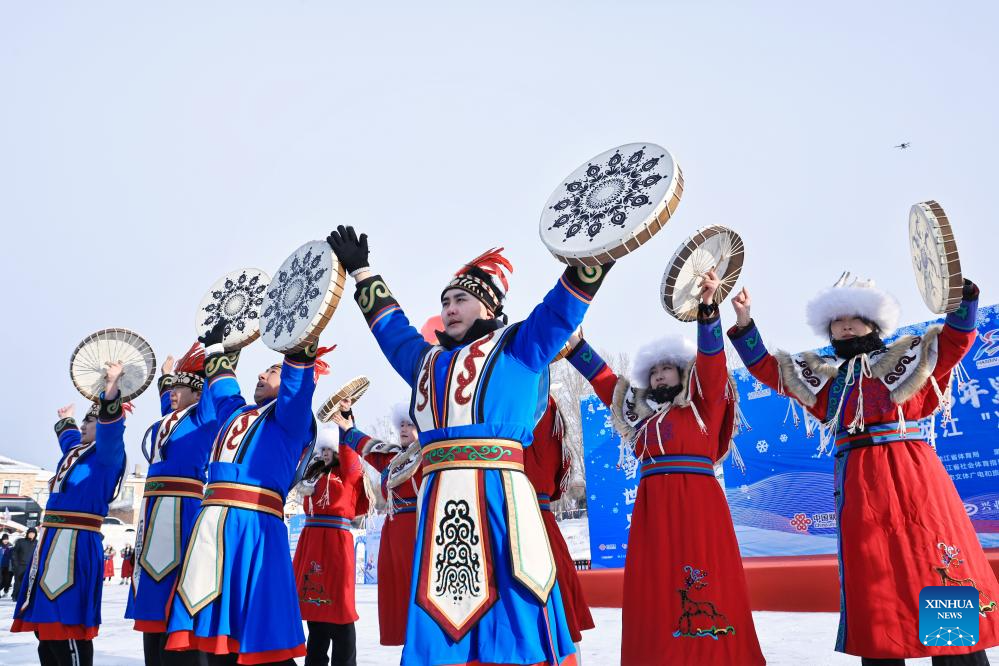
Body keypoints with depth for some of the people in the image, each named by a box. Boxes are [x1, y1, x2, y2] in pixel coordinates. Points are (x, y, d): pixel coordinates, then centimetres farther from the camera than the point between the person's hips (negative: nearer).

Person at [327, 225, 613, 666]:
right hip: (439, 501, 5)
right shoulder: (426, 359, 25)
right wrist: (361, 271, 46)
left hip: (499, 492, -5)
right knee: (438, 624, 6)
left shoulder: (517, 347, 11)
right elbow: (390, 326, 38)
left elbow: (561, 308, 3)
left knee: (513, 615, -7)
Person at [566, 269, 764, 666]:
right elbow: (602, 377, 24)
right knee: (653, 590, 1)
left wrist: (707, 307, -17)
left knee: (703, 586, -8)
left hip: (697, 501, -4)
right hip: (652, 507, 5)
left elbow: (711, 361, -4)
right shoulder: (638, 413, 22)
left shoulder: (704, 404, 9)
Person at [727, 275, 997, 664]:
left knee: (940, 570, -5)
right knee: (871, 580, 3)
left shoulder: (907, 360, 14)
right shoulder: (823, 378, 18)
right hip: (858, 484, 2)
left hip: (913, 474, -2)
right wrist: (744, 323, 6)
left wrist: (961, 289, -12)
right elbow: (763, 367, 17)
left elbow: (957, 339, 3)